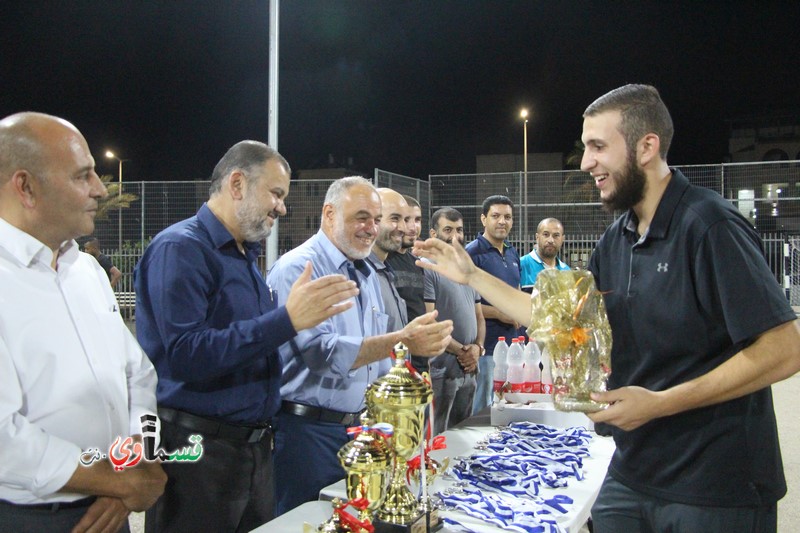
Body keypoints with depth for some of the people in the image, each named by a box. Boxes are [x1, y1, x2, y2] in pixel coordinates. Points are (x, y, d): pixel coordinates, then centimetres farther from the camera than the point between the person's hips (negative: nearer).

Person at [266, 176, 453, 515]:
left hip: (361, 429, 8)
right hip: (309, 432, -8)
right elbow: (321, 350, -27)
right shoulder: (297, 268, -14)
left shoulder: (368, 275, 12)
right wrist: (402, 341, -37)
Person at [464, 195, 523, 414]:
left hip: (513, 344, 8)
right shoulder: (472, 253, -11)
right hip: (487, 347, -8)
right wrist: (498, 313, -16)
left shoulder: (513, 253, 13)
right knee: (485, 409, 1)